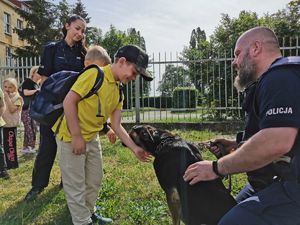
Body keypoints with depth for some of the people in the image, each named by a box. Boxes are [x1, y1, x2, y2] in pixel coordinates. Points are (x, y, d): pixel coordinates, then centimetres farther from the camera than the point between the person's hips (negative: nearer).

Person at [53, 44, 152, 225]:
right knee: (76, 186, 4)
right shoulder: (95, 74, -19)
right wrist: (77, 136, -21)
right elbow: (69, 101, -22)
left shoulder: (118, 91, 5)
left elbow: (117, 125, 5)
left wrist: (135, 148, -2)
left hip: (92, 138, 8)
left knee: (95, 180, 19)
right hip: (71, 137, -8)